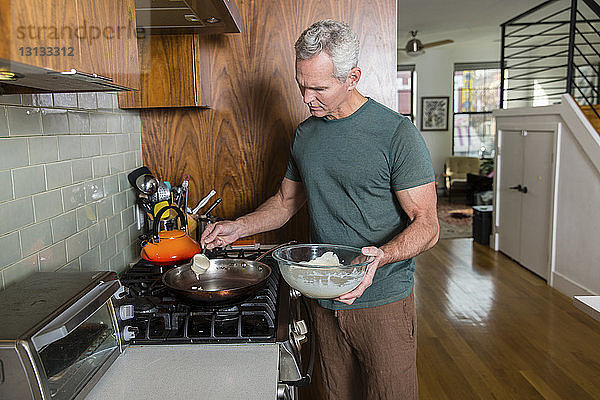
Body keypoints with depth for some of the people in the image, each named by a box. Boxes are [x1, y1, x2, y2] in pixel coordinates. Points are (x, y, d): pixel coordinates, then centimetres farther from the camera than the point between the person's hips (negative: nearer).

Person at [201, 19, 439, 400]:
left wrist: (379, 256, -31)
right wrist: (238, 227, 3)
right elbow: (286, 201, 18)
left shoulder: (397, 133, -13)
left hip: (383, 302, -5)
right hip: (324, 299, 5)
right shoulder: (305, 134, 6)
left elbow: (426, 225, -13)